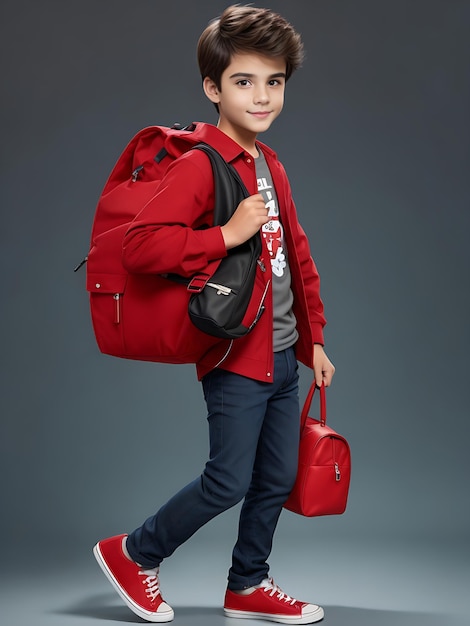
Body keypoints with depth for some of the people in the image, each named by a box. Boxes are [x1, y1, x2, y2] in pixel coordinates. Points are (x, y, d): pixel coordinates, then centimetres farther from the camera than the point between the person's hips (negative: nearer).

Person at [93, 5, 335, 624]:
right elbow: (139, 245, -27)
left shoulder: (269, 165, 13)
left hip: (282, 355, 8)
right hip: (236, 357, -8)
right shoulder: (200, 163, -15)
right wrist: (227, 235, -28)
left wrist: (313, 338, 18)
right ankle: (133, 553, 22)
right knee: (229, 482, -1)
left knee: (277, 479, 14)